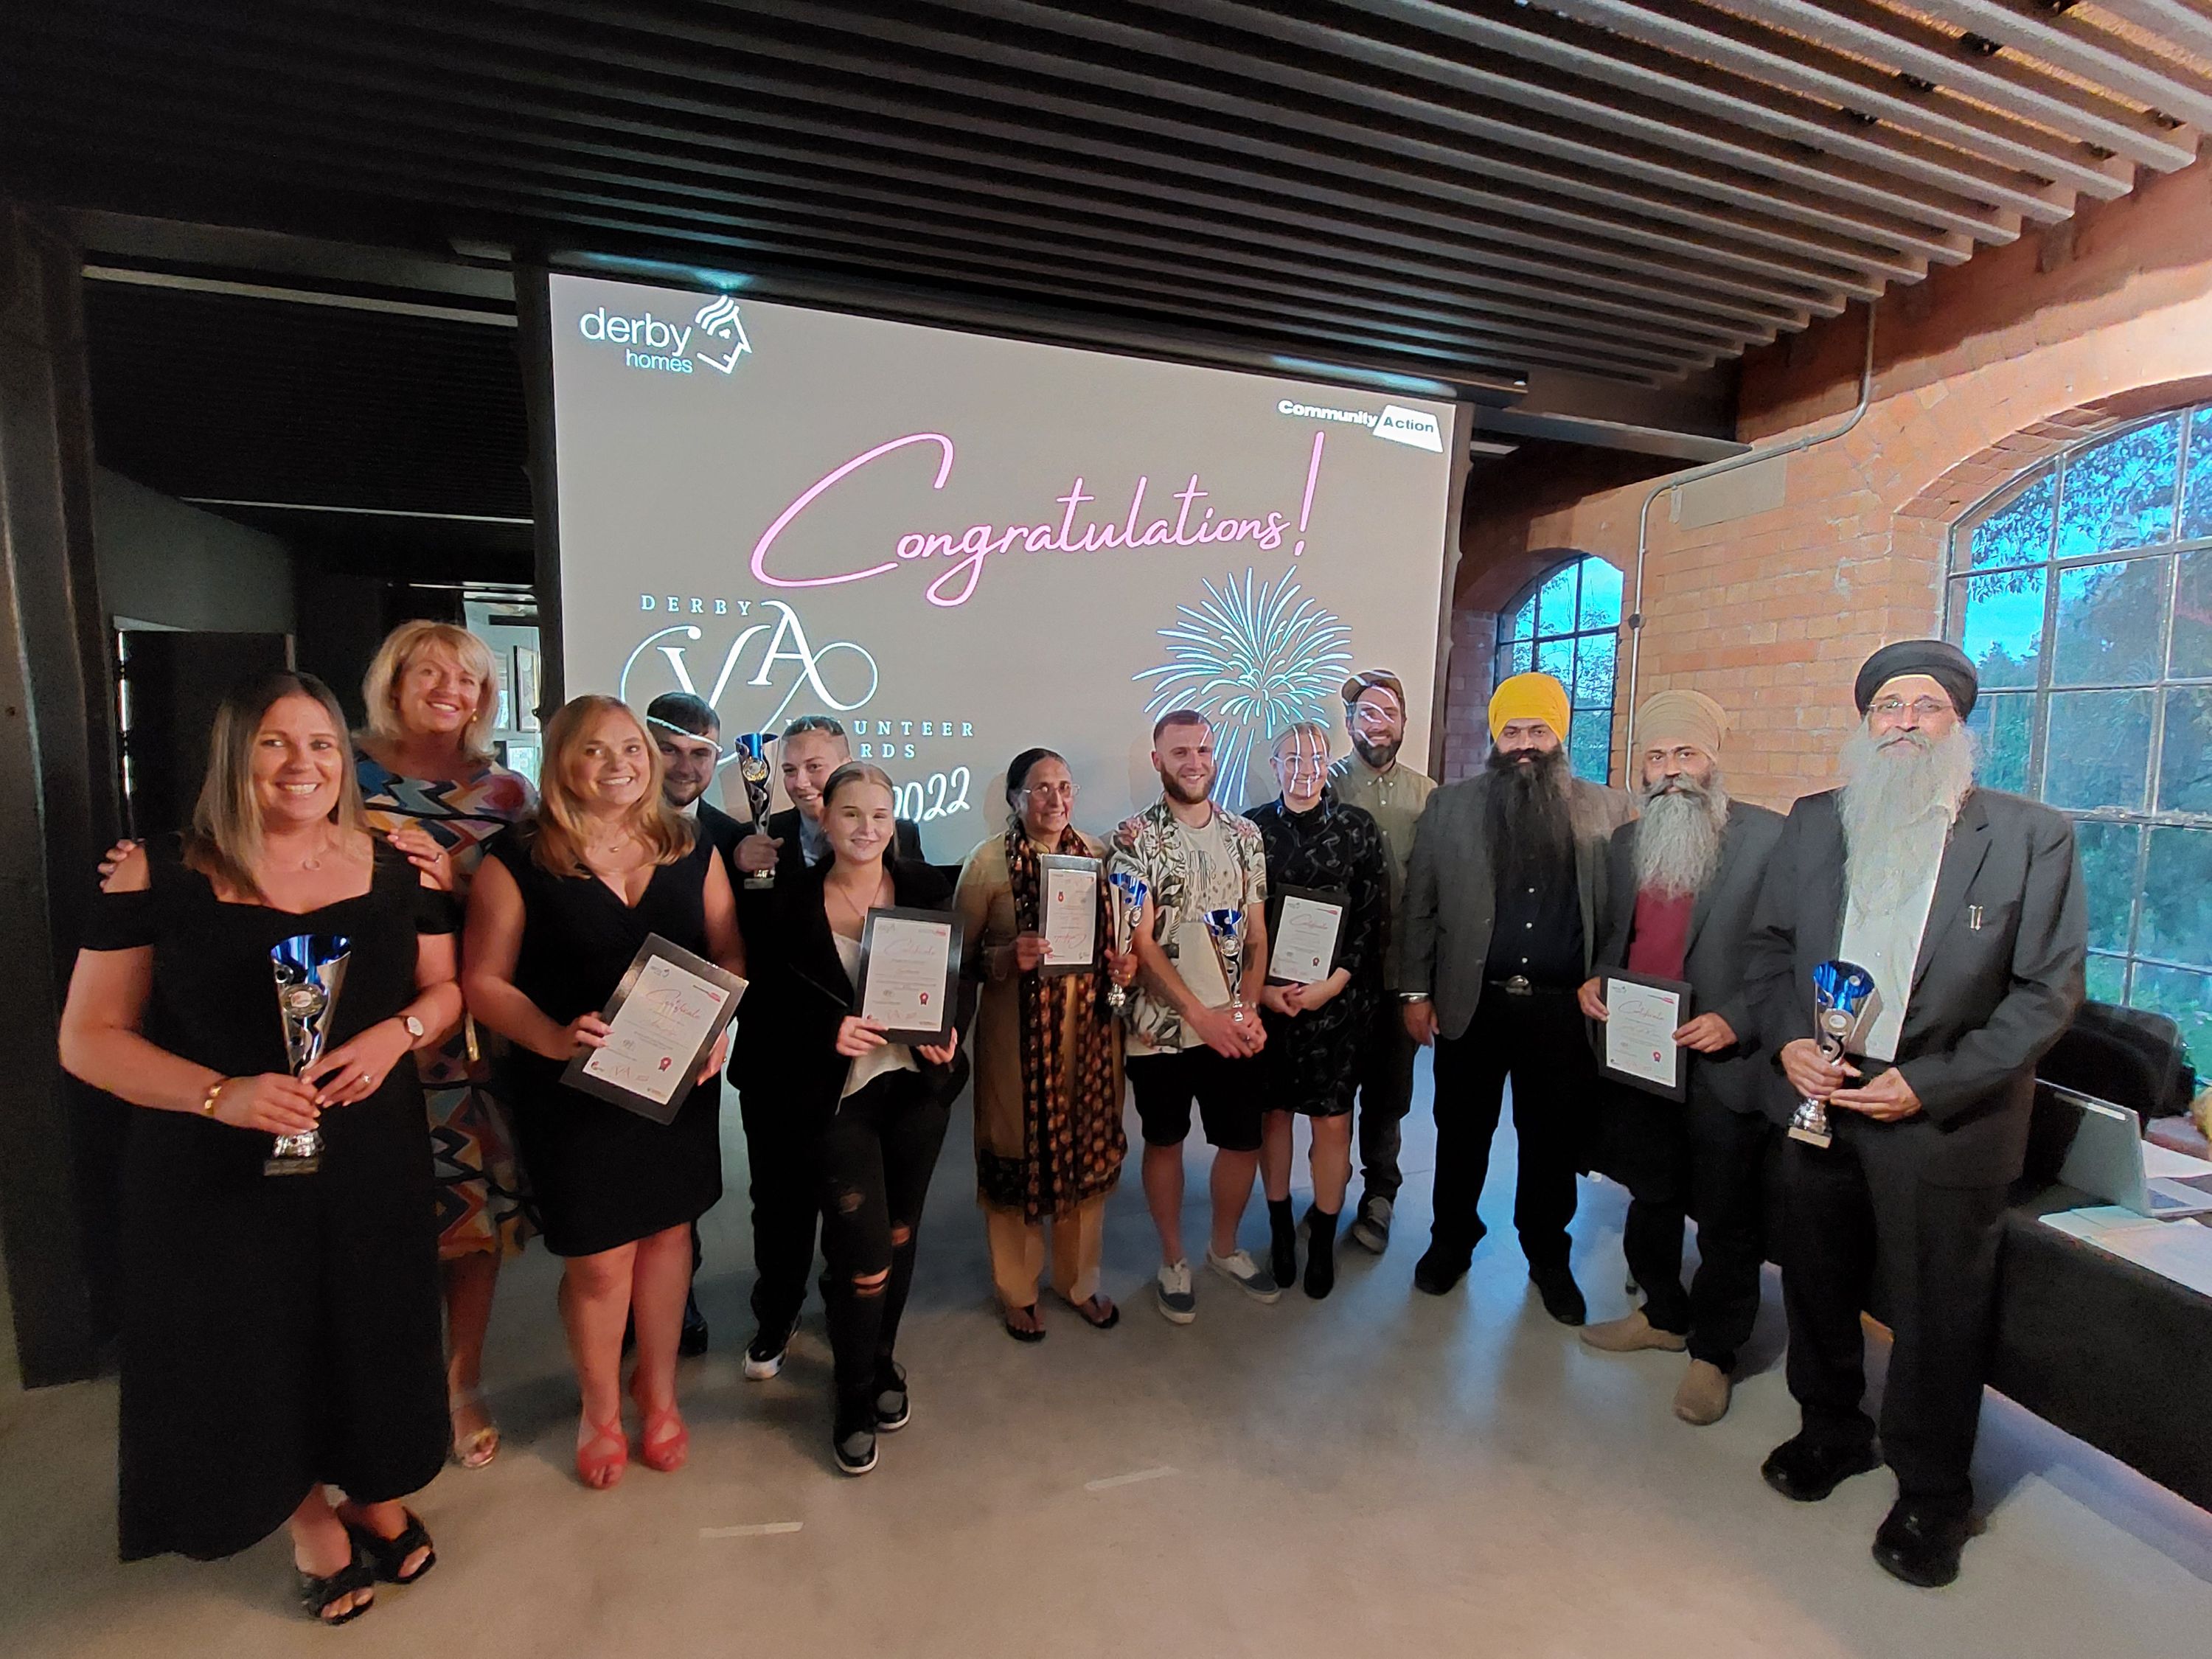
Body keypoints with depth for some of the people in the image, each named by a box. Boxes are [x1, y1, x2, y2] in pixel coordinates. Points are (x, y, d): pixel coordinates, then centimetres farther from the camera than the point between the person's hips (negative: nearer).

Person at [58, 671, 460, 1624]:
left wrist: (397, 1033, -15)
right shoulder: (161, 875, -8)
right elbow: (88, 1038, -6)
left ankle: (378, 1500, 43)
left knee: (369, 1340, 14)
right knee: (256, 1353, 13)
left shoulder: (394, 869, -1)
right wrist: (219, 1093, -22)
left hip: (371, 1161, 2)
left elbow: (447, 989, 7)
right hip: (220, 1173, -1)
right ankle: (313, 1525, 41)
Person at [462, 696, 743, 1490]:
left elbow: (730, 956, 5)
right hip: (572, 1090, -3)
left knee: (667, 1230, 16)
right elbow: (483, 981, -6)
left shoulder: (691, 851, 2)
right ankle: (600, 1407, 37)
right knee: (600, 1259, 7)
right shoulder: (518, 860, -7)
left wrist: (718, 1024, -11)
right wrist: (554, 1037, -22)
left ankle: (659, 1388, 41)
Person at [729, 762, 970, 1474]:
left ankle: (882, 1362, 45)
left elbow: (963, 982, 2)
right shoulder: (791, 901, -4)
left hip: (916, 1085, 2)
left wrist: (947, 1031, -16)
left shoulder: (926, 889, -1)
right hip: (836, 1095, -2)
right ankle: (854, 1397, 28)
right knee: (865, 1256, 0)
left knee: (900, 1235, 17)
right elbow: (767, 1005, -4)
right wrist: (828, 1033, -21)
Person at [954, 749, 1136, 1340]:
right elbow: (962, 955, -5)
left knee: (1088, 1149, 13)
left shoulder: (1097, 853, 4)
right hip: (1018, 1032, -3)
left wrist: (1125, 963, -5)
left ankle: (1079, 1280, 37)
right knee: (1018, 1154, 7)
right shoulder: (988, 860, -8)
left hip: (1090, 1026, 4)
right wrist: (1009, 956, -23)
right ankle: (1016, 1290, 31)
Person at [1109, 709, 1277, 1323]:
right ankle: (1173, 1260, 33)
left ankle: (1225, 1247, 38)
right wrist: (1200, 1015, -17)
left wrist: (1249, 1008, -8)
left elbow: (1257, 931, 5)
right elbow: (1140, 942, -13)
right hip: (1161, 1025, -4)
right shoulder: (1136, 836, -9)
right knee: (1165, 1141, 13)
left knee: (1244, 1141, 14)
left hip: (1234, 1026, 4)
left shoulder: (1244, 833, 4)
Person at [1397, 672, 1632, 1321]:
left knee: (1552, 1140, 14)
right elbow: (1420, 904, 1)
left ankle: (1548, 1255, 35)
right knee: (1461, 1132, 14)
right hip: (1471, 1003, 0)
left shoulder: (1604, 808, 2)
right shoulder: (1451, 805, 1)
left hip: (1562, 1010, 0)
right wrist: (1416, 992, -1)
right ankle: (1451, 1239, 35)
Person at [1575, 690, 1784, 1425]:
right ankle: (1662, 1314, 41)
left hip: (1724, 1065, -5)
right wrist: (1596, 979, 0)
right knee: (1649, 1198, 20)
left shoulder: (1770, 838, -9)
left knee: (1726, 1219, 11)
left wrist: (1738, 1022, -20)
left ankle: (1713, 1352, 30)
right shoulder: (1626, 841, 9)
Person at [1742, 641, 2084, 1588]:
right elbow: (1769, 946, 7)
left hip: (1943, 1120, -3)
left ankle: (1931, 1494, 33)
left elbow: (2049, 990, -8)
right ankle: (1830, 1430, 42)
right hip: (1817, 1100, 3)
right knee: (1817, 1286, 18)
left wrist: (1928, 1085, -15)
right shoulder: (1814, 824, 4)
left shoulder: (2032, 837, -6)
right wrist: (1786, 1041, -9)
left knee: (1935, 1316, 10)